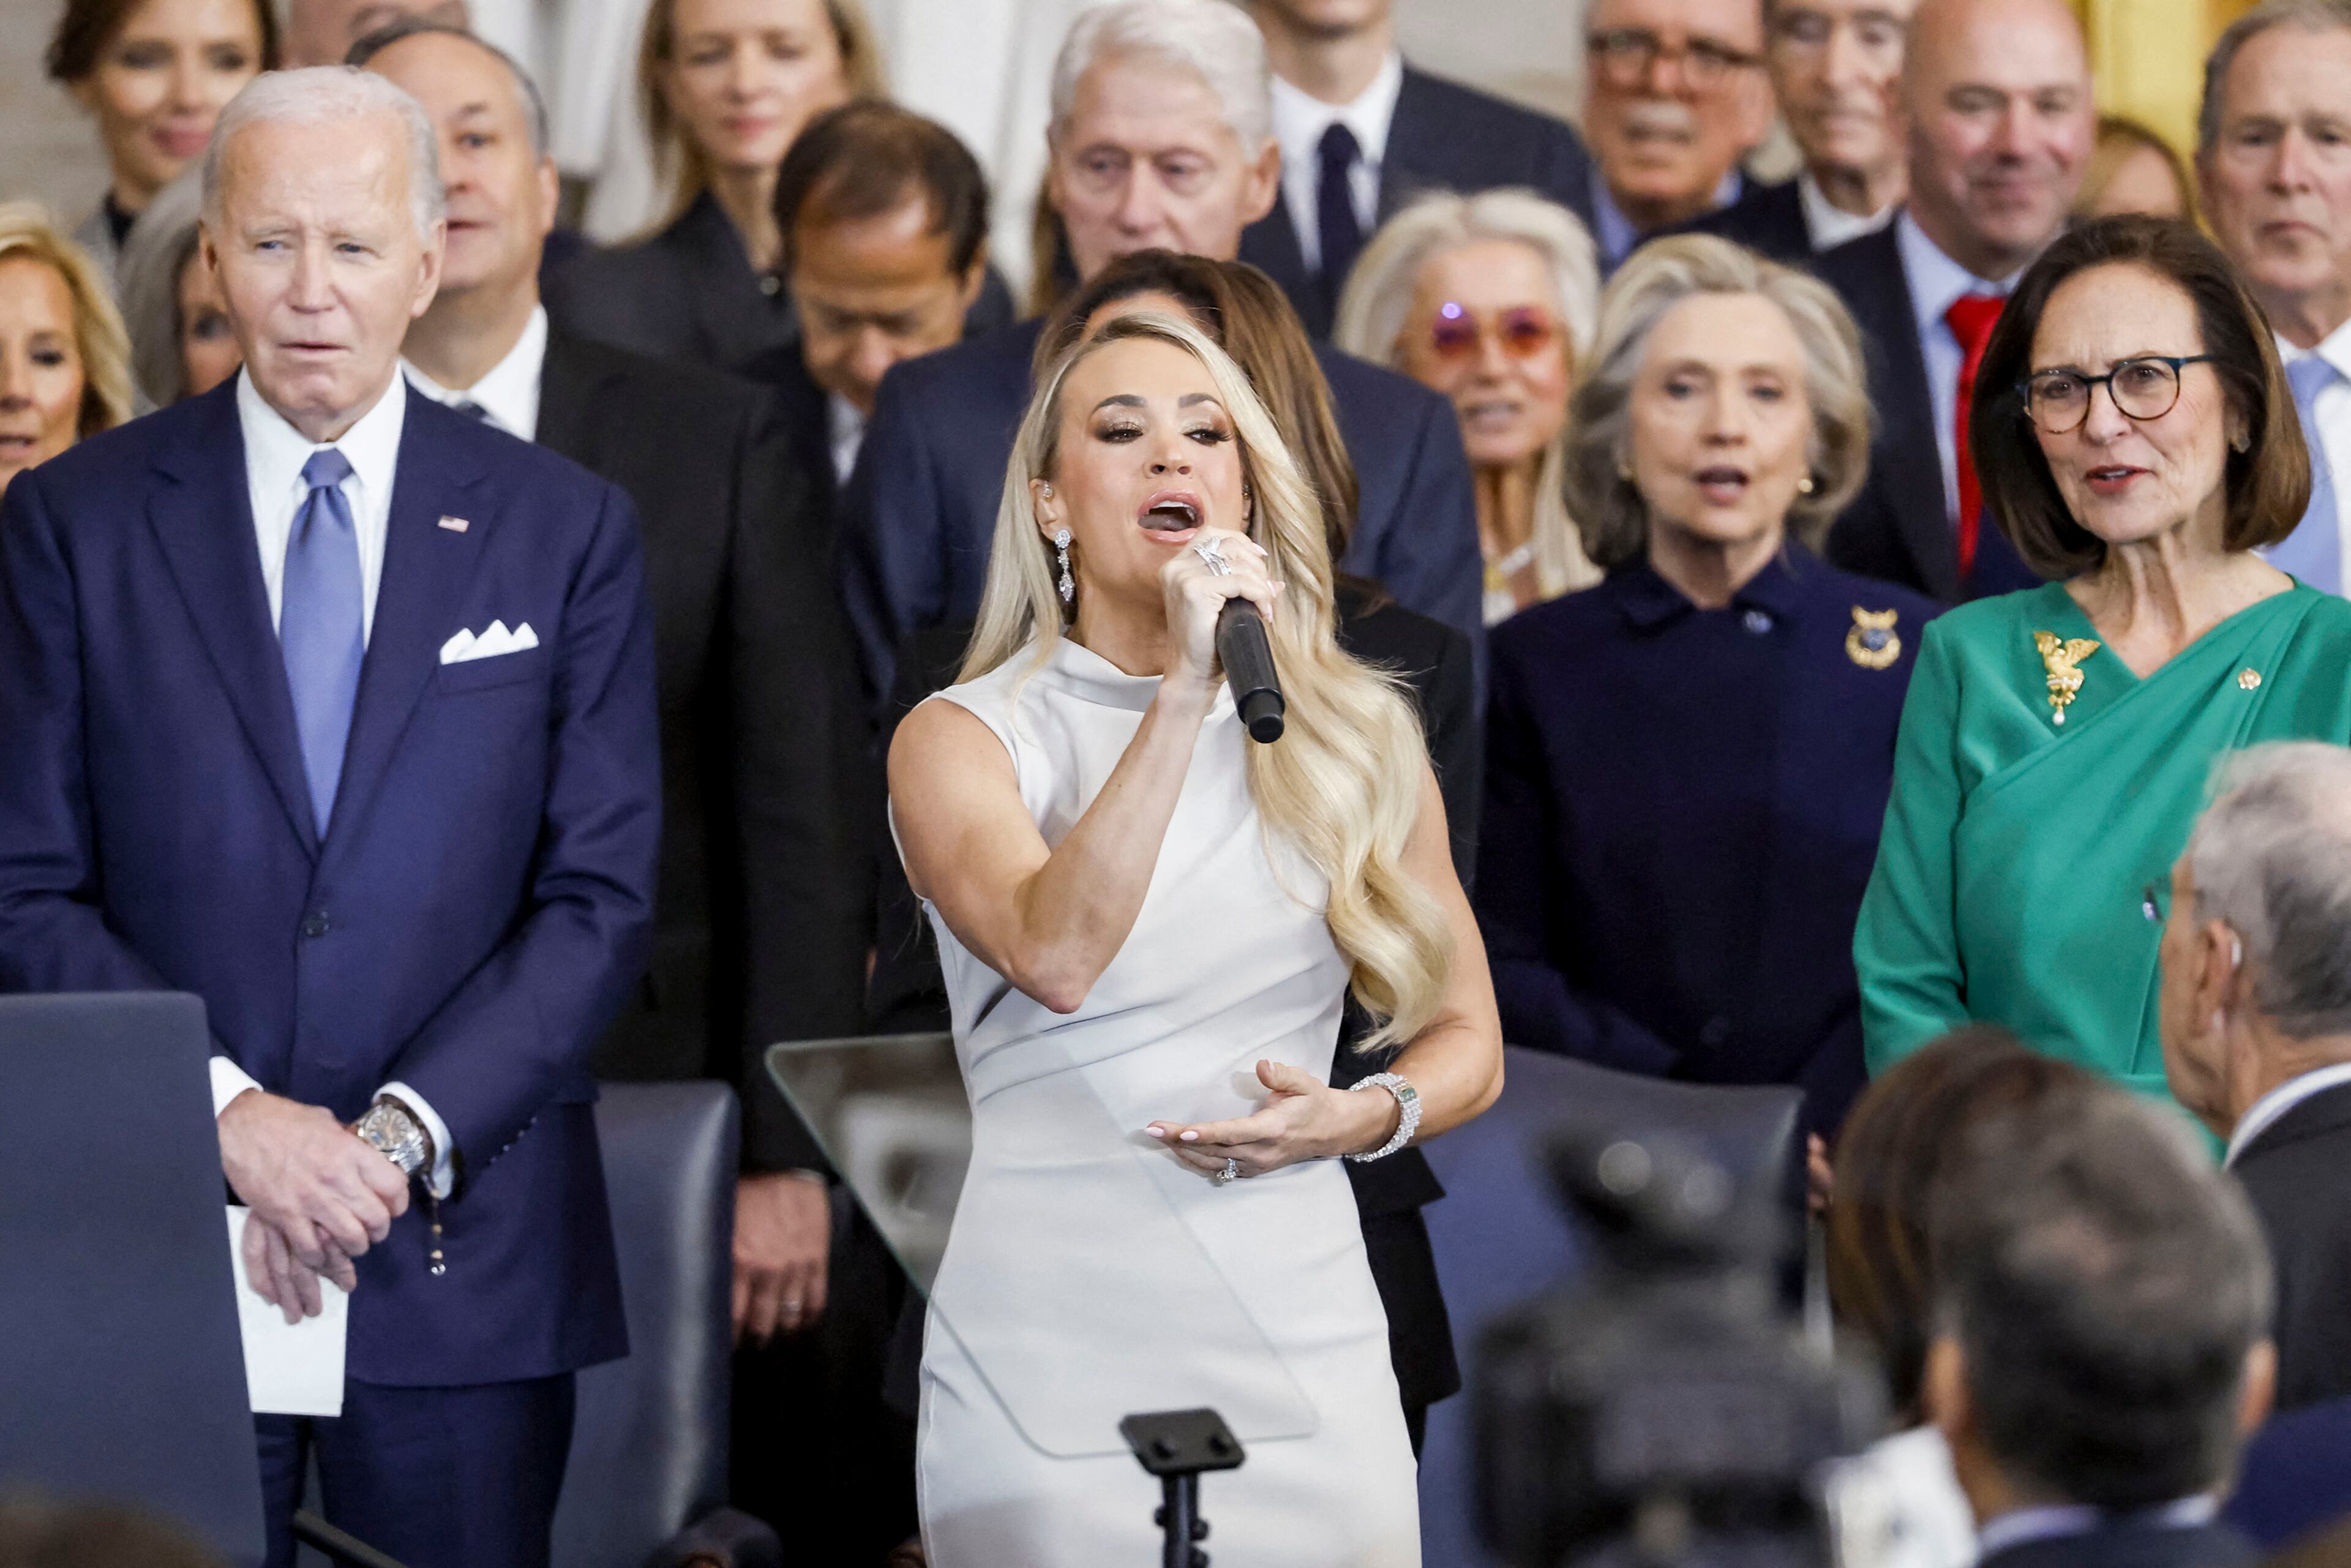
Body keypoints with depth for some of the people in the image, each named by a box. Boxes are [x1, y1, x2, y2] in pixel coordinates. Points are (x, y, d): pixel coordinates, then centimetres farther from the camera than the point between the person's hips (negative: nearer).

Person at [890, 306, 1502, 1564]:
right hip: (1055, 1356, -3)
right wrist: (1186, 691, -23)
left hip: (1303, 1348, 3)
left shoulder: (1354, 737, 10)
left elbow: (1467, 1040, 17)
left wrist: (1365, 1116, -5)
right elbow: (1058, 958, -20)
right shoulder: (962, 740, 0)